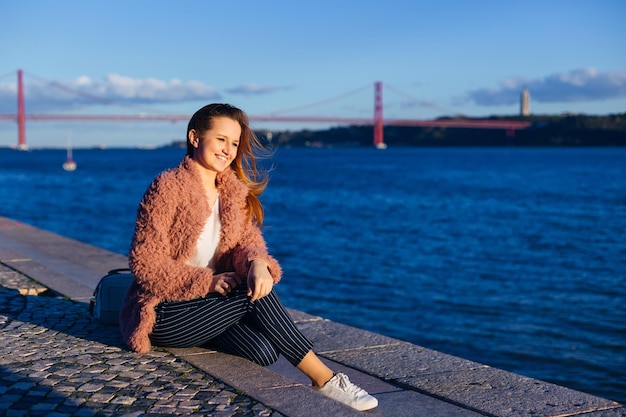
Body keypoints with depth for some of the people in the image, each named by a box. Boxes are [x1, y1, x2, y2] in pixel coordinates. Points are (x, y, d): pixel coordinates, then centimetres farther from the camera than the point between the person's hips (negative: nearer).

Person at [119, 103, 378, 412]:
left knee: (264, 351, -22)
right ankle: (324, 378, -25)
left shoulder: (235, 190, 7)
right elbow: (145, 262, -15)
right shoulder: (167, 187, -12)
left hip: (207, 304, 6)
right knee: (255, 294, -28)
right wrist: (206, 281, -23)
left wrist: (258, 263, -29)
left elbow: (248, 239, -5)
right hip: (163, 314, -6)